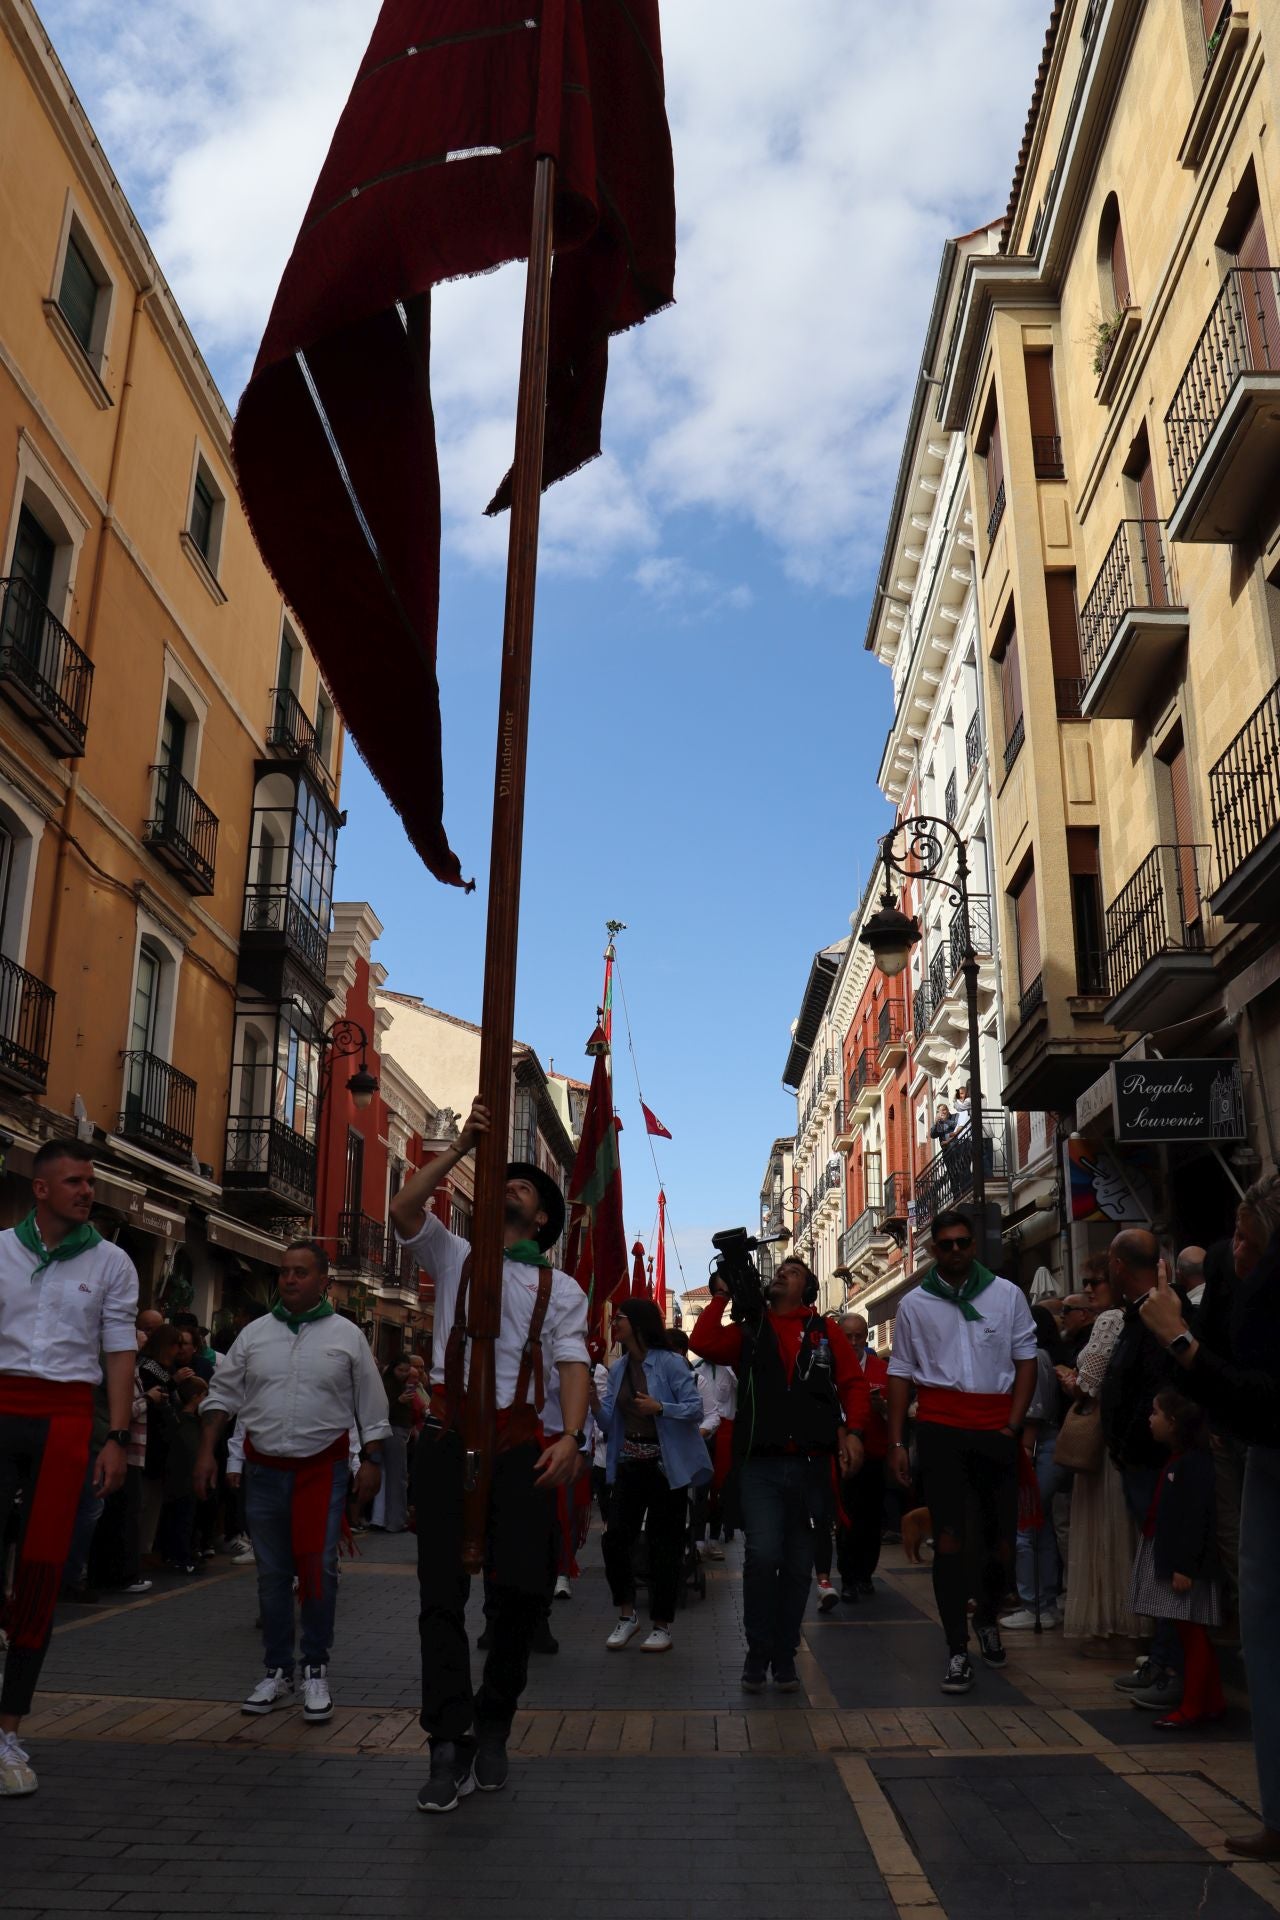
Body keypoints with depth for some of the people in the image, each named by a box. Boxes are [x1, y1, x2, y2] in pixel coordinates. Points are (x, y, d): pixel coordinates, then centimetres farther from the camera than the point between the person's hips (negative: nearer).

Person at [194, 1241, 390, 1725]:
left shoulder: (346, 1336, -1)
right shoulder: (255, 1333, 5)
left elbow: (371, 1407, 3)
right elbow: (223, 1395, 8)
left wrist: (371, 1461, -2)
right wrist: (207, 1452, 0)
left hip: (323, 1467, -3)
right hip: (264, 1469, 3)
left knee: (318, 1569, -8)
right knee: (272, 1575, 10)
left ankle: (315, 1670, 9)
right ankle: (278, 1672, 23)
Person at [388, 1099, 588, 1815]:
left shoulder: (561, 1290, 13)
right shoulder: (455, 1257, 13)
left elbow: (574, 1366, 0)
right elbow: (404, 1210, -5)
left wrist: (571, 1437, -17)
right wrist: (462, 1145, -9)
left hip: (521, 1444, 1)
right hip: (450, 1439, 0)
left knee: (524, 1588, 2)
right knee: (442, 1590, -3)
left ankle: (493, 1730, 21)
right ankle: (450, 1745, 1)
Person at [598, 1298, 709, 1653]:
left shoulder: (669, 1362, -10)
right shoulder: (618, 1368, 9)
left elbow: (696, 1408, -14)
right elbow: (608, 1420, 7)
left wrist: (659, 1408, -27)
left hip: (666, 1465, -6)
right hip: (629, 1464, 6)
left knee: (663, 1544, 3)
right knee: (615, 1538, -1)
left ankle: (661, 1626, 16)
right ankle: (627, 1615, 19)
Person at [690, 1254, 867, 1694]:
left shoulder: (825, 1332, 11)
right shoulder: (749, 1331, 11)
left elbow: (854, 1383, 6)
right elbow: (703, 1343, -5)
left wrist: (852, 1431, -7)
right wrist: (722, 1296, -1)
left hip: (811, 1464, 1)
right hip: (760, 1464, -1)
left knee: (798, 1565, 8)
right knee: (763, 1555, -13)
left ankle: (784, 1656, 22)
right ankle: (758, 1654, 4)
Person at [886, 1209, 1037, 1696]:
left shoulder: (1005, 1294, 6)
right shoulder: (915, 1303, 6)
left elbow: (1025, 1358, 8)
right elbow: (901, 1373, 7)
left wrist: (1014, 1425, -2)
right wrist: (896, 1443, 2)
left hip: (996, 1430, 1)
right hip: (940, 1429, -1)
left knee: (1002, 1540, 4)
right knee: (950, 1539, -2)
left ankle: (987, 1616, 34)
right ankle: (957, 1651, 6)